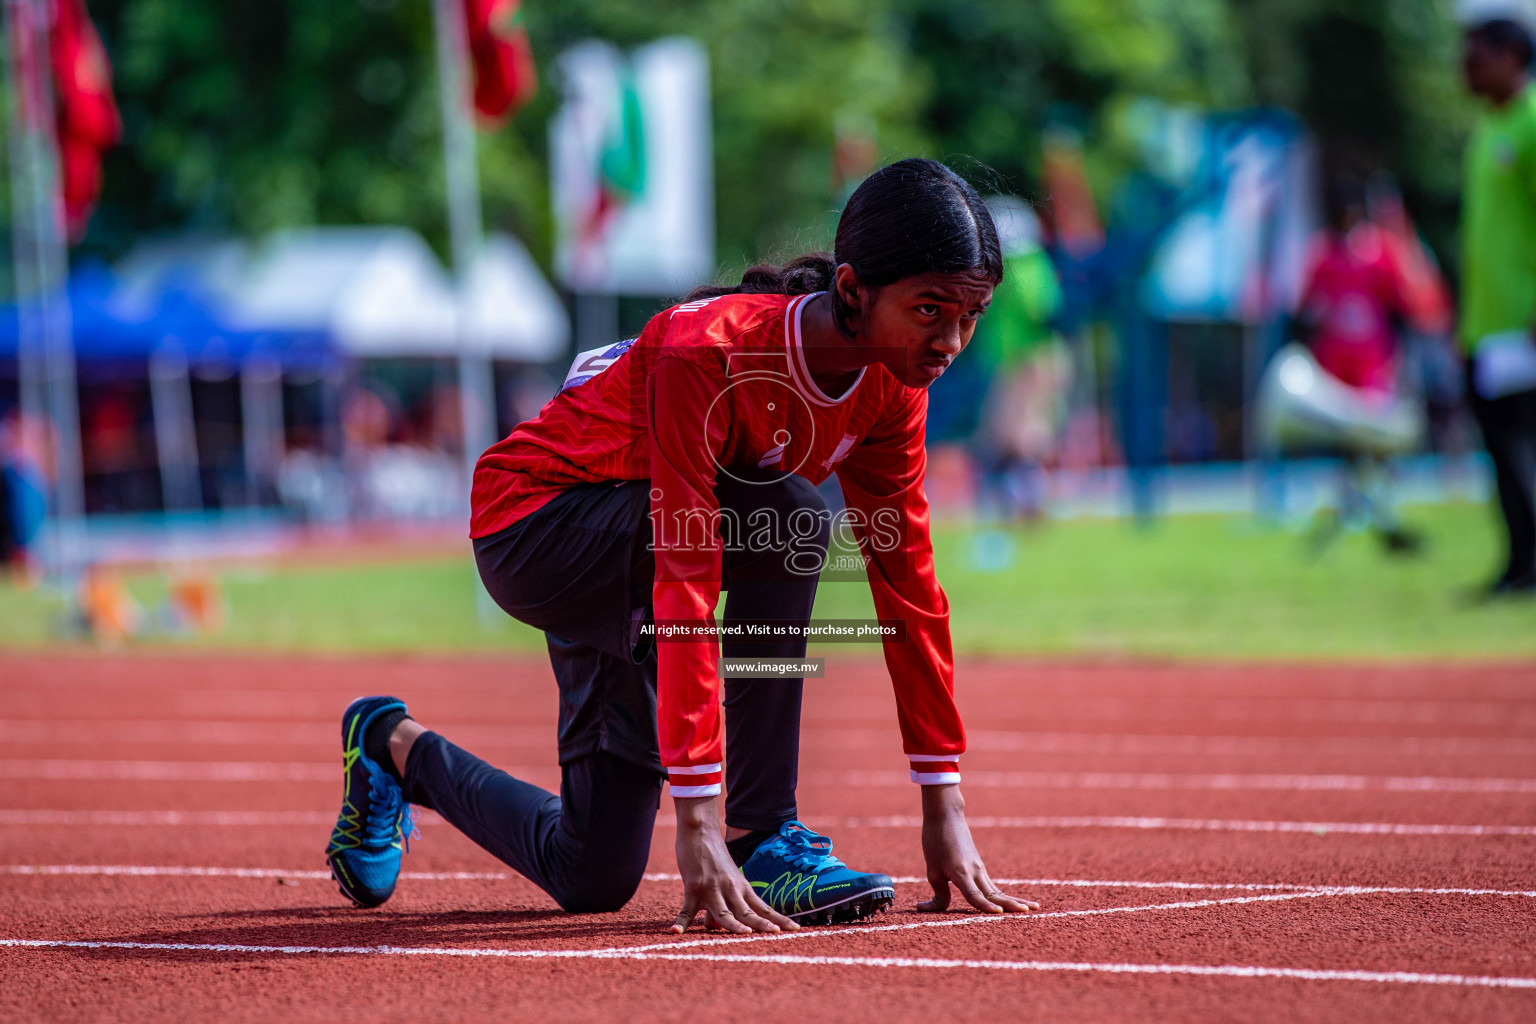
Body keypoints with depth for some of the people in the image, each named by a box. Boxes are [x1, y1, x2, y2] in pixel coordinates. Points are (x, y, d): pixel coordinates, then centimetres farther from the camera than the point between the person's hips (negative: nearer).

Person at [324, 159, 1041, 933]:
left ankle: (400, 750, 31)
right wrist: (696, 821, -44)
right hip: (530, 526, -7)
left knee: (593, 878, 5)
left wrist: (944, 806, -10)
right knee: (788, 515, -33)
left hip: (622, 564, 7)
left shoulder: (889, 385, -13)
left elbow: (906, 577, -8)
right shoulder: (708, 352, -35)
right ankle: (762, 837, -24)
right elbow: (685, 590, -39)